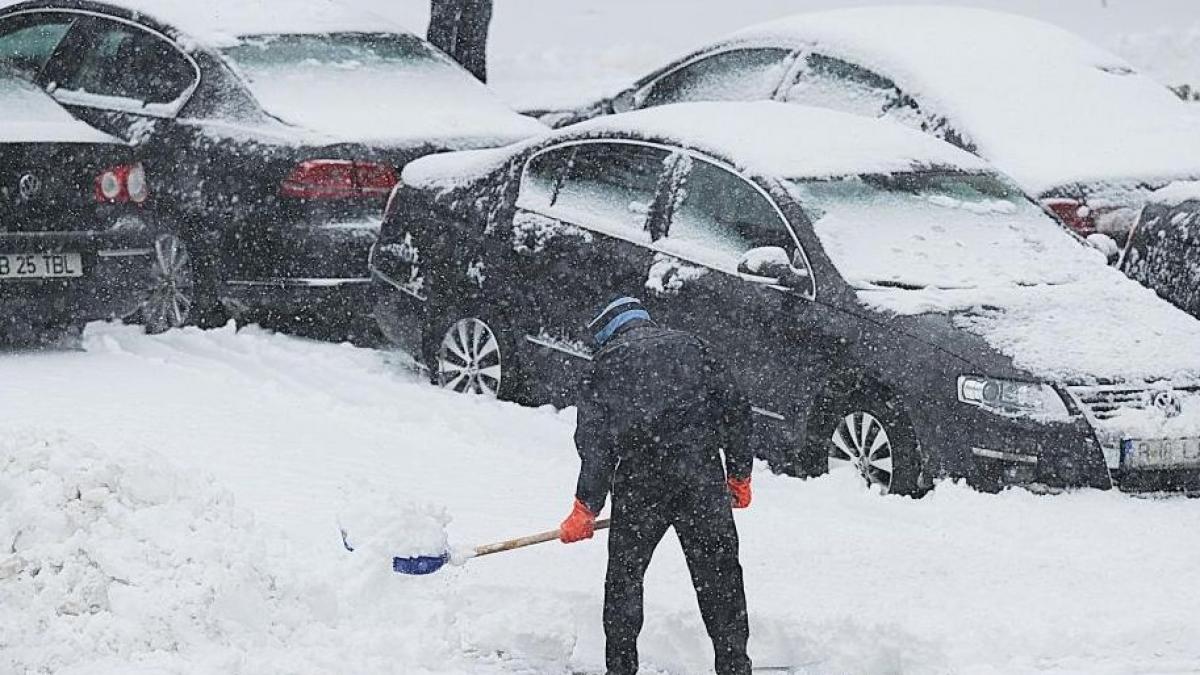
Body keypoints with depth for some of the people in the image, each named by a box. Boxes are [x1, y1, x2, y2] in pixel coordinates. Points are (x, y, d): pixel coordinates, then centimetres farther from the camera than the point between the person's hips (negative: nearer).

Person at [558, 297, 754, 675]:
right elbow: (735, 407, 9)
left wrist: (586, 508, 5)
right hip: (702, 481, 1)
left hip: (639, 485, -1)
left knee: (624, 576, 12)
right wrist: (739, 473, 16)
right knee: (719, 579, 6)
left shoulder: (608, 361, 10)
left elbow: (593, 441, 3)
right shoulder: (692, 348, 15)